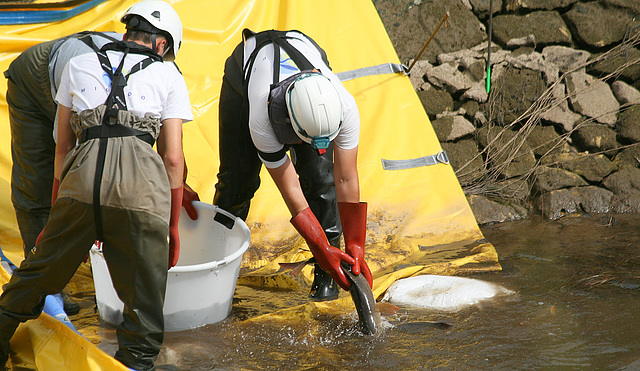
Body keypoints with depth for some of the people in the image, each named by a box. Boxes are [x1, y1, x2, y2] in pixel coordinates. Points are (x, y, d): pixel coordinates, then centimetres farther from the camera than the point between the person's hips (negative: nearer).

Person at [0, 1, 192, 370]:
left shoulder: (79, 65, 26)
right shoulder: (169, 76, 20)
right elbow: (172, 157, 14)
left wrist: (57, 210, 33)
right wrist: (173, 225, 21)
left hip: (82, 176, 3)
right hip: (142, 180, -2)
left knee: (39, 273, 20)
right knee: (143, 296, 7)